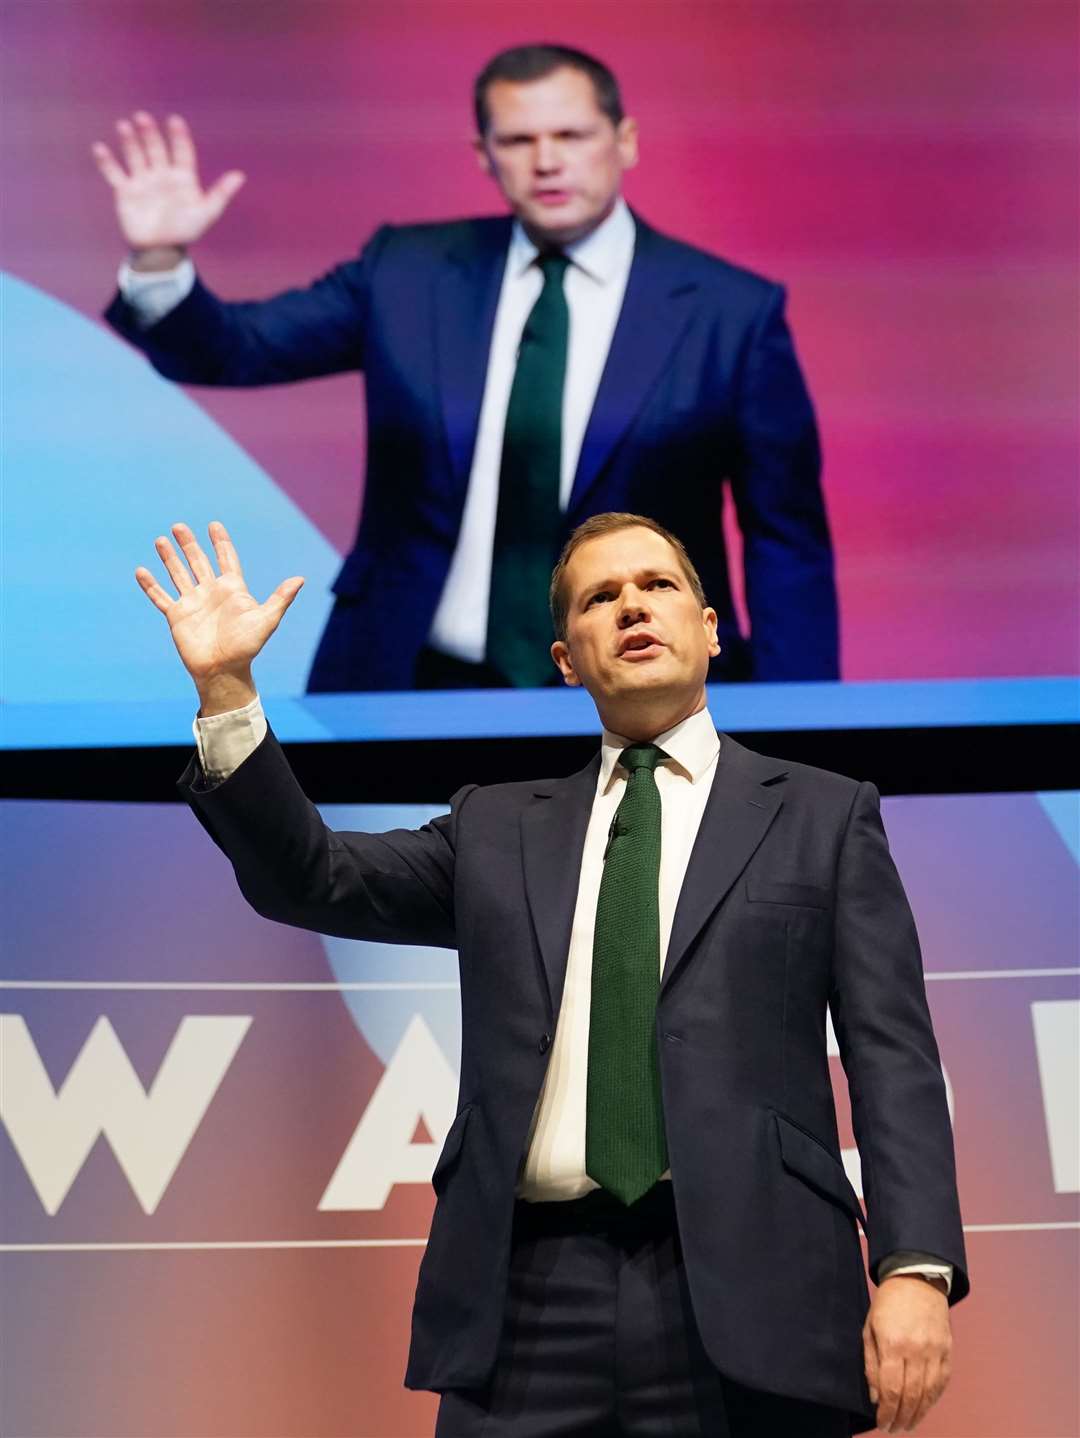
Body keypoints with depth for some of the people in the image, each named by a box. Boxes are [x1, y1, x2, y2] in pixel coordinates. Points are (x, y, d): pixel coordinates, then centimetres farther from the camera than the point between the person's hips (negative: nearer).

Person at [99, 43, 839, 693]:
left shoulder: (734, 312, -4)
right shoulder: (407, 273, 3)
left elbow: (789, 544, -1)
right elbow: (232, 347, 3)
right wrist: (160, 259, -17)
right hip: (420, 690, 2)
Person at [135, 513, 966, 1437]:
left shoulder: (824, 816, 10)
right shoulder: (499, 830, 18)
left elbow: (893, 1056, 3)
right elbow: (311, 880, 11)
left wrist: (916, 1270, -10)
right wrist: (225, 689, -1)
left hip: (741, 1298, -2)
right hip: (529, 1300, 2)